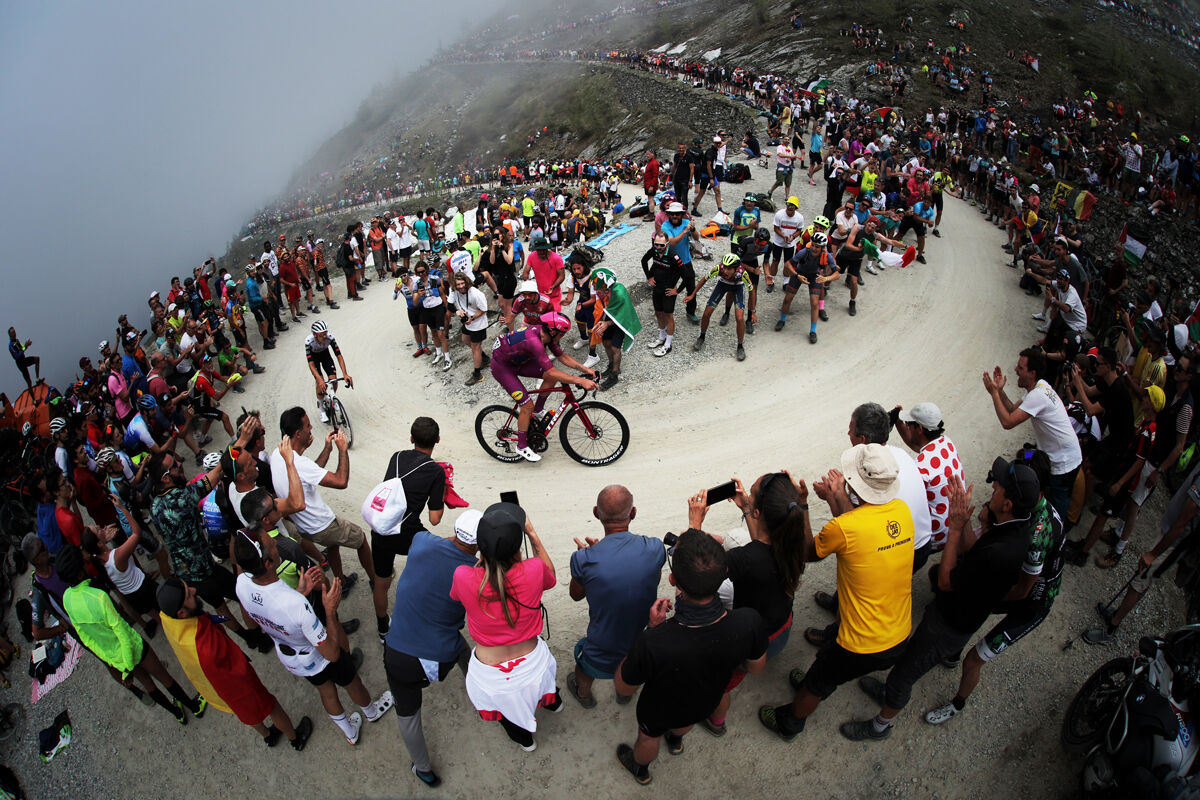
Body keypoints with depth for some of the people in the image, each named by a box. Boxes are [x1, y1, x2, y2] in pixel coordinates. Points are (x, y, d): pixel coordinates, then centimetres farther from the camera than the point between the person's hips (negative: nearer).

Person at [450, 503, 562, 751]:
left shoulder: (463, 577, -29)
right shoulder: (533, 571, -29)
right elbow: (550, 577, -1)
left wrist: (485, 554, 0)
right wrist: (532, 533, -4)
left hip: (491, 673, -1)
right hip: (531, 663, 1)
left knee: (505, 702, 33)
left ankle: (524, 739, 64)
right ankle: (552, 700, 71)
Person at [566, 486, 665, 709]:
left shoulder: (584, 559, -24)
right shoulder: (655, 549, -18)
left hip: (601, 662, -2)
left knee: (582, 652, 33)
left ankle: (584, 694, 63)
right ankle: (625, 691, 65)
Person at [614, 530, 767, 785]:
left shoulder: (653, 643, -48)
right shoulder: (749, 622, -39)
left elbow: (624, 688, -24)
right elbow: (755, 667, -14)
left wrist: (653, 629, -23)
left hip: (661, 712, -2)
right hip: (707, 704, 3)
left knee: (649, 737, 34)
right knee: (685, 722, 39)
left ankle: (641, 770, 66)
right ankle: (676, 740, 72)